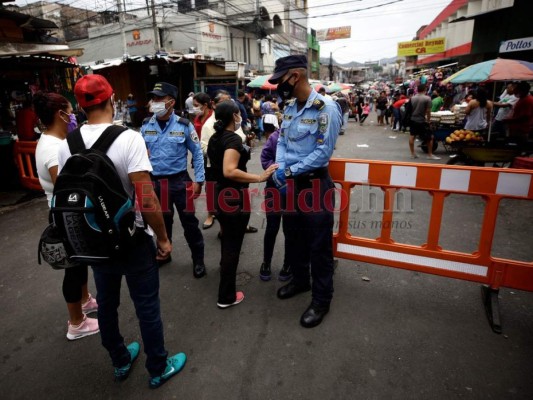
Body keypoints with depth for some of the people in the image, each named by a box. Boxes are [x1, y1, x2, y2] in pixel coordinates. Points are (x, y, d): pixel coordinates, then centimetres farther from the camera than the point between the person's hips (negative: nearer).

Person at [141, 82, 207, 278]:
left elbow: (197, 153, -4)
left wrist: (198, 180, -8)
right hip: (155, 181, 3)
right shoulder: (146, 126, 0)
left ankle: (198, 259, 22)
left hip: (179, 180, -3)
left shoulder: (184, 125, -9)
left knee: (189, 221, 5)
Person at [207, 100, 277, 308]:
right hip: (235, 196, -9)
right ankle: (226, 297, 12)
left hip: (220, 193, 9)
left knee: (227, 237, 30)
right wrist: (260, 177, -31)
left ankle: (225, 266, 55)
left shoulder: (214, 138, 8)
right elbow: (229, 171, -32)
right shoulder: (233, 139, -19)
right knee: (233, 244, 1)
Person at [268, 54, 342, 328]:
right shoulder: (289, 108, 7)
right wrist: (279, 171, -11)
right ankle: (300, 280, 42)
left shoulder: (326, 108, -17)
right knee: (295, 236, 20)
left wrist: (290, 171, -17)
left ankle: (321, 300, 21)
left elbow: (323, 153, -20)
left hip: (315, 184, -7)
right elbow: (281, 142, 7)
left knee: (319, 244, 4)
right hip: (291, 183, 8)